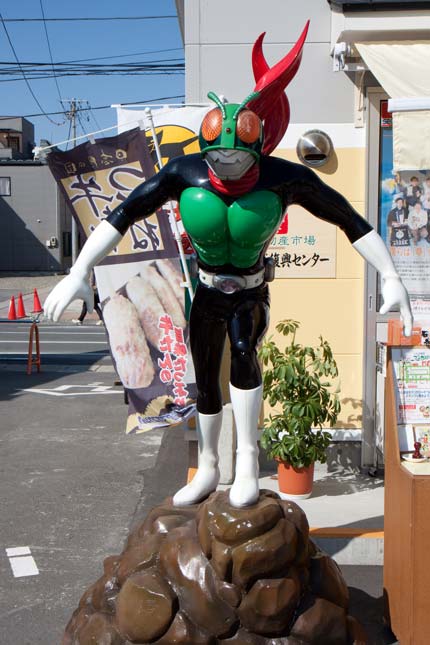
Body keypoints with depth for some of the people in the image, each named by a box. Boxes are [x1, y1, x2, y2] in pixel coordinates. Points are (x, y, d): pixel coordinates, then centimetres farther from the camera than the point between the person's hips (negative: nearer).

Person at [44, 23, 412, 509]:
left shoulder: (285, 178, -25)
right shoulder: (184, 173, -22)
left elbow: (350, 220, -17)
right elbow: (121, 217, -21)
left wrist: (390, 278, -19)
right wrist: (78, 274, -28)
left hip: (251, 294, -2)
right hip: (207, 293, 3)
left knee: (243, 350, -32)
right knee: (206, 382, 12)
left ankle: (247, 457, -15)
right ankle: (207, 471, 33)